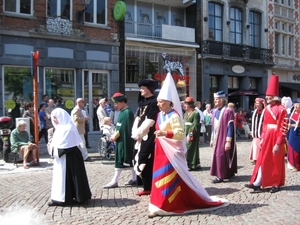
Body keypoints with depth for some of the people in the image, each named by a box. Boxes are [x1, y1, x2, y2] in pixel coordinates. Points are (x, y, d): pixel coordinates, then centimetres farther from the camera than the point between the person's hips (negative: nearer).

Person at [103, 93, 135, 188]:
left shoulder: (127, 112, -15)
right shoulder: (122, 112, 14)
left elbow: (123, 127, -20)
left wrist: (115, 136, -15)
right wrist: (114, 135, 4)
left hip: (125, 140, -9)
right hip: (120, 140, 9)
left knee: (120, 160, -5)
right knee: (129, 159, 13)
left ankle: (115, 181, 0)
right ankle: (134, 178, 21)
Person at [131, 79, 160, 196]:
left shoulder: (154, 103, -11)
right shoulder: (142, 102, 16)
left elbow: (149, 122, -16)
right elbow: (137, 118, 12)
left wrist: (138, 133, -12)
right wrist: (135, 133, -2)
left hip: (149, 138, -9)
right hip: (141, 137, 9)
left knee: (149, 163, -5)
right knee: (141, 161, 11)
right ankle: (147, 187, 22)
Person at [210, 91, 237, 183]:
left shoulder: (228, 111, -14)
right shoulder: (215, 111, 9)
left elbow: (230, 127, -16)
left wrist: (228, 141, -20)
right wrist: (212, 139, 15)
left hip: (224, 138, -8)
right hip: (217, 138, 8)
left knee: (221, 155, -8)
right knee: (217, 155, 12)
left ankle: (220, 176, 1)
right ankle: (228, 173, 25)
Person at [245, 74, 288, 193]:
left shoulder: (281, 109, -14)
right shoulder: (267, 109, 8)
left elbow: (283, 129, -16)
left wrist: (278, 144, -18)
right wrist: (262, 139, 12)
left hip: (276, 138, -7)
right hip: (267, 138, 7)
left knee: (277, 162, 6)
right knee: (263, 160, 6)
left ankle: (277, 184, 20)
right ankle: (257, 183, 10)